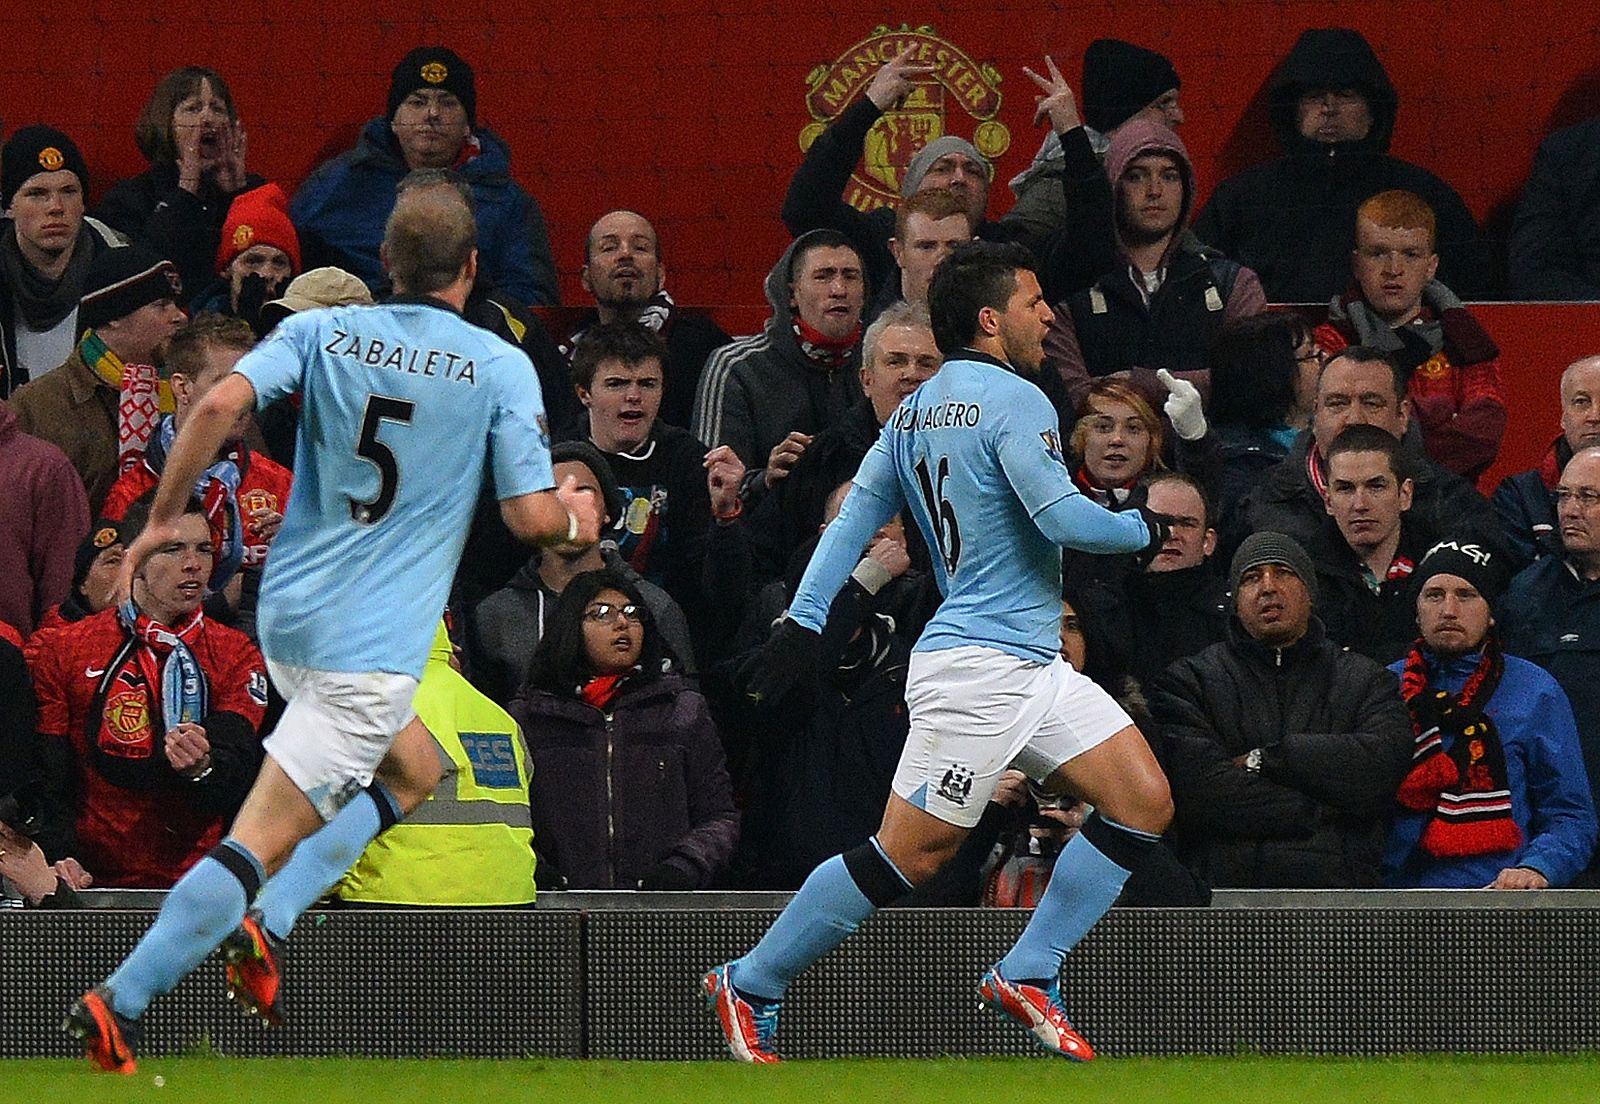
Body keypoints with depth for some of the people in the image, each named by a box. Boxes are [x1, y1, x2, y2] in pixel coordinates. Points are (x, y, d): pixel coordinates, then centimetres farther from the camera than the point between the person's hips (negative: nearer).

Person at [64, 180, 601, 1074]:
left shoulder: (319, 332, 4)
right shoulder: (501, 367, -5)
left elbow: (220, 406, -11)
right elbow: (532, 516, -7)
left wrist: (162, 520, -2)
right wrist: (578, 519, 16)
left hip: (287, 615, 6)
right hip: (374, 643, -6)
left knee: (416, 773, 27)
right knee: (261, 842, -7)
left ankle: (265, 922, 11)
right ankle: (121, 1001, -16)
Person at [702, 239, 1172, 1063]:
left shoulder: (915, 410, 14)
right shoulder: (1013, 400, -13)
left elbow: (854, 517, 13)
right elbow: (1062, 517, -20)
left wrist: (801, 623, 11)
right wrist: (1143, 529, -1)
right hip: (980, 664, -10)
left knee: (1143, 803, 2)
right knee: (908, 855, -5)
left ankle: (1026, 976, 5)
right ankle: (750, 986, 6)